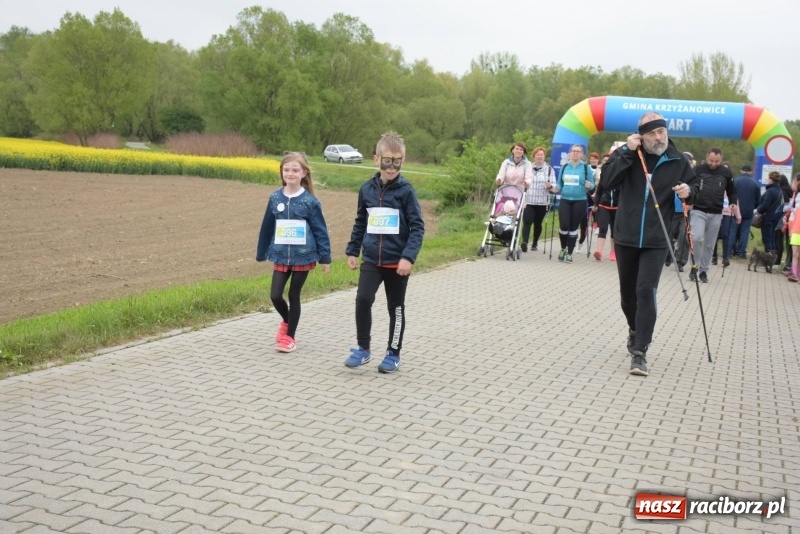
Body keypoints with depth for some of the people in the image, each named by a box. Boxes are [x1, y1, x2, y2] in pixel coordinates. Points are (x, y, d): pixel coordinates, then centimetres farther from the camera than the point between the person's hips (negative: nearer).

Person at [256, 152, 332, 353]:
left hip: (303, 256, -3)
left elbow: (320, 230, -4)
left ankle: (289, 336, 21)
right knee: (275, 295, -1)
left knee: (294, 296, 6)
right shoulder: (275, 198, 1)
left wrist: (325, 258, -4)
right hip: (281, 256, 3)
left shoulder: (310, 201, -7)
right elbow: (267, 228, 9)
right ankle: (286, 321, 31)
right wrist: (261, 254, 14)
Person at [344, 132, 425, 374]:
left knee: (396, 308, 10)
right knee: (363, 299, -13)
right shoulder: (367, 188, 3)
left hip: (397, 262, -2)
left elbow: (417, 227, -10)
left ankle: (393, 353, 25)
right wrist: (352, 251, 13)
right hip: (371, 260, 2)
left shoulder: (405, 190, -8)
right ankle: (363, 348, 5)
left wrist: (408, 257, -19)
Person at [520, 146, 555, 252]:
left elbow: (553, 184, 1)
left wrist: (550, 186, -21)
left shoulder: (549, 169, 7)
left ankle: (535, 243, 22)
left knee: (538, 223, 9)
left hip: (542, 202, 0)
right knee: (527, 222, -15)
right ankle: (524, 242, -26)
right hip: (529, 200, 0)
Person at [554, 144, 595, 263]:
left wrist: (589, 186, -22)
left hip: (579, 201, -2)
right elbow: (560, 183, 16)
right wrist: (557, 188, -5)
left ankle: (569, 253, 14)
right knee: (564, 226, -9)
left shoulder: (586, 167, 0)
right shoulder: (564, 167, 9)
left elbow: (591, 184, 0)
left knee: (573, 227, 3)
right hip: (565, 200, 2)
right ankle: (563, 248, 17)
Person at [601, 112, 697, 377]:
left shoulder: (678, 161, 0)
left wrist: (689, 191, -10)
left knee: (646, 292, -13)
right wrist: (626, 152, -20)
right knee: (627, 292, 14)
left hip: (656, 241, -1)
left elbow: (694, 187, 13)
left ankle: (639, 352, -8)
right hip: (625, 236, 2)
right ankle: (635, 330, 42)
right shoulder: (627, 154, -2)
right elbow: (607, 181, -14)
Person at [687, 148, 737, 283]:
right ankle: (695, 266, -2)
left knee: (710, 244, 6)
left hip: (716, 214, 2)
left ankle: (703, 271, 18)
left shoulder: (726, 172, 5)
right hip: (698, 211, -2)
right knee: (697, 238, -20)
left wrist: (733, 203, -1)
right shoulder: (698, 169, -1)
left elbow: (731, 190, 17)